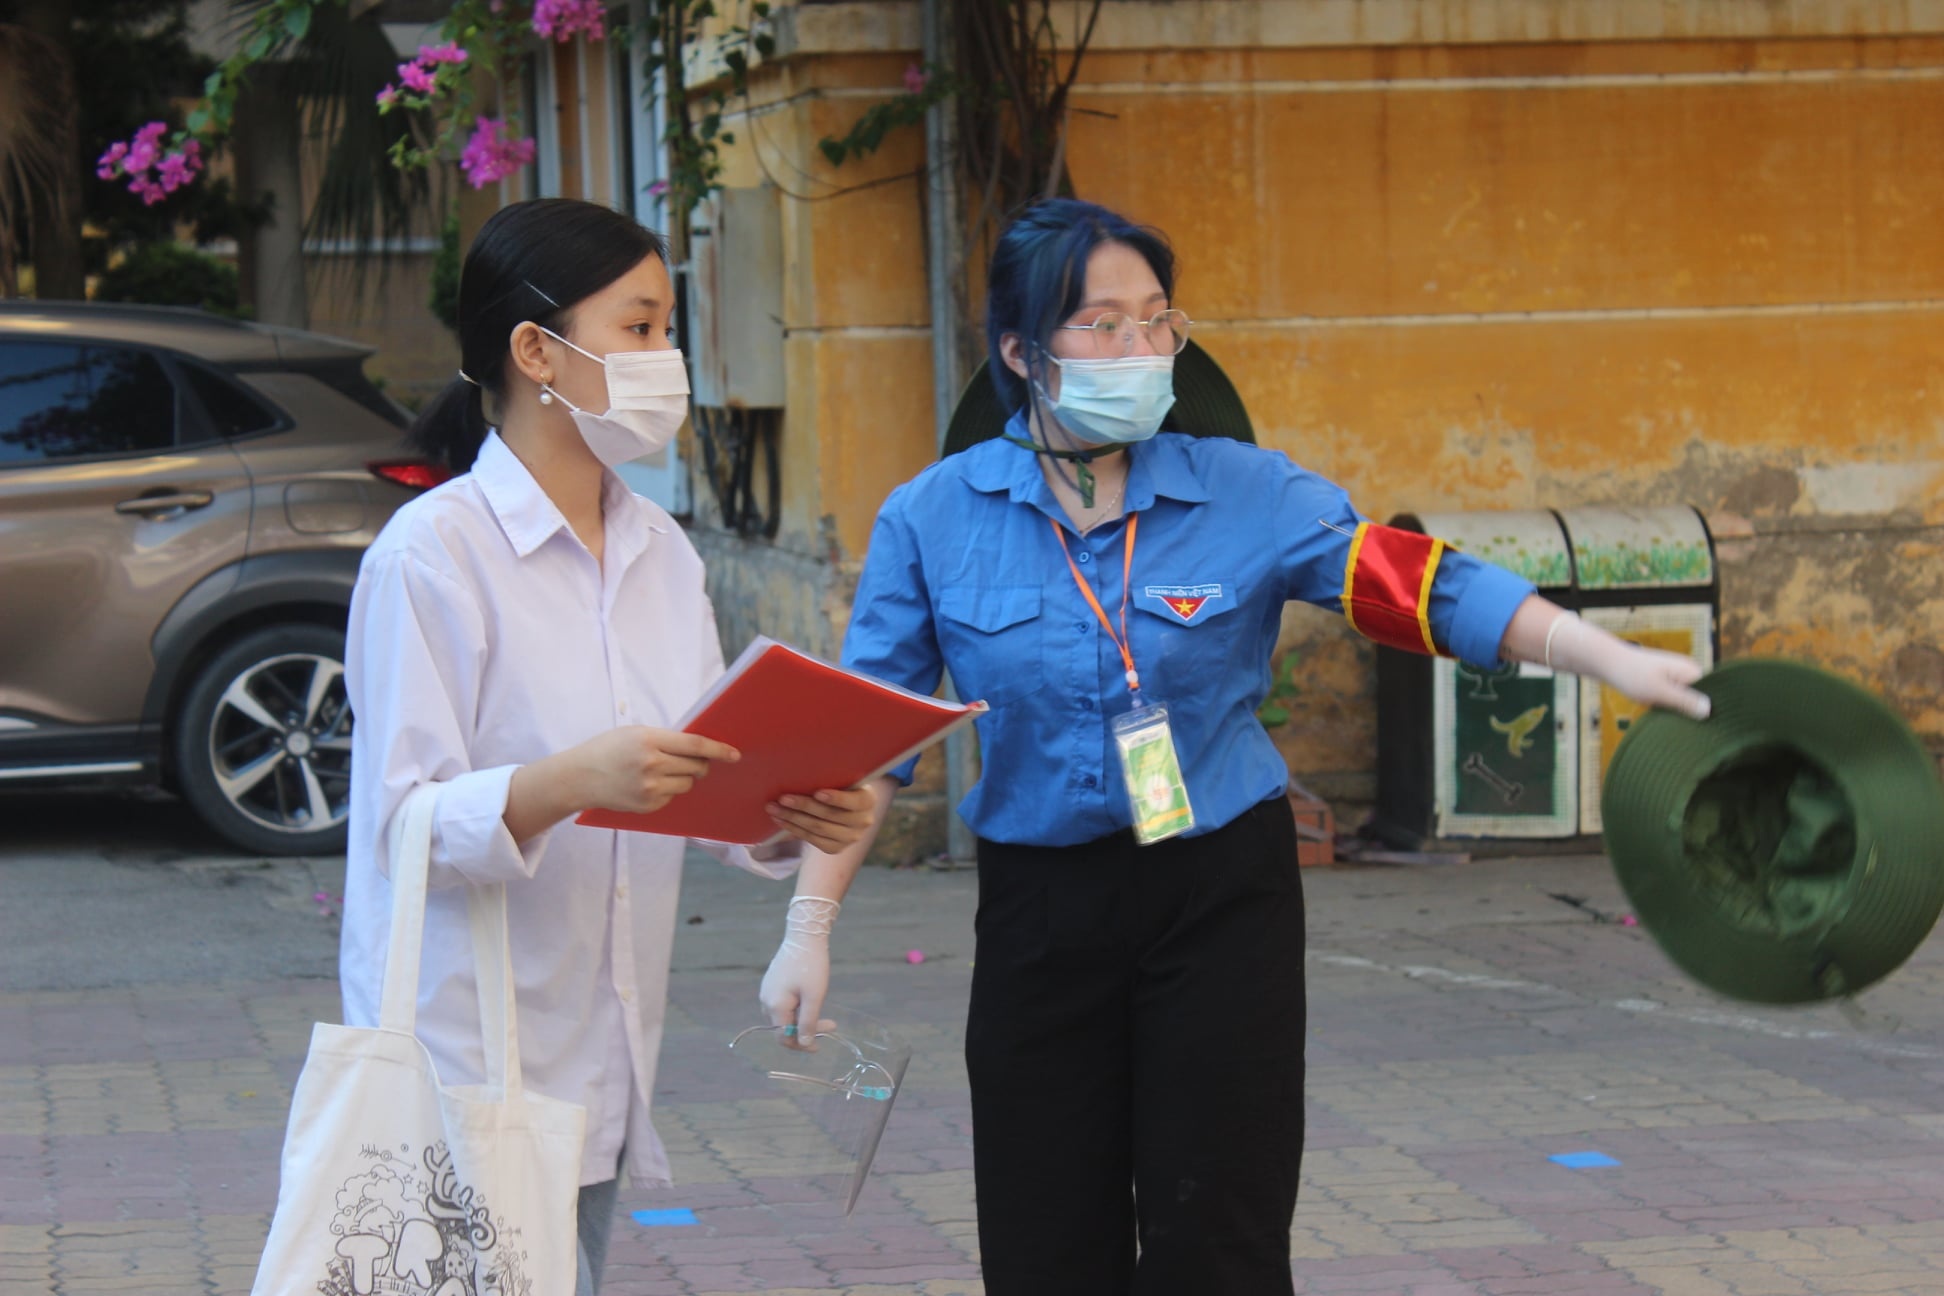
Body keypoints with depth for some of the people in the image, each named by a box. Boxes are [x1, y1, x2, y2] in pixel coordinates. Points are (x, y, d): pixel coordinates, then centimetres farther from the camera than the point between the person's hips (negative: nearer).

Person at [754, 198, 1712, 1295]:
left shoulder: (1247, 494, -3)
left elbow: (1418, 585, -11)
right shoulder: (933, 521, -2)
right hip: (1041, 910, 1)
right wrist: (812, 925, -7)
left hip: (1221, 900, -1)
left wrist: (1610, 659, -22)